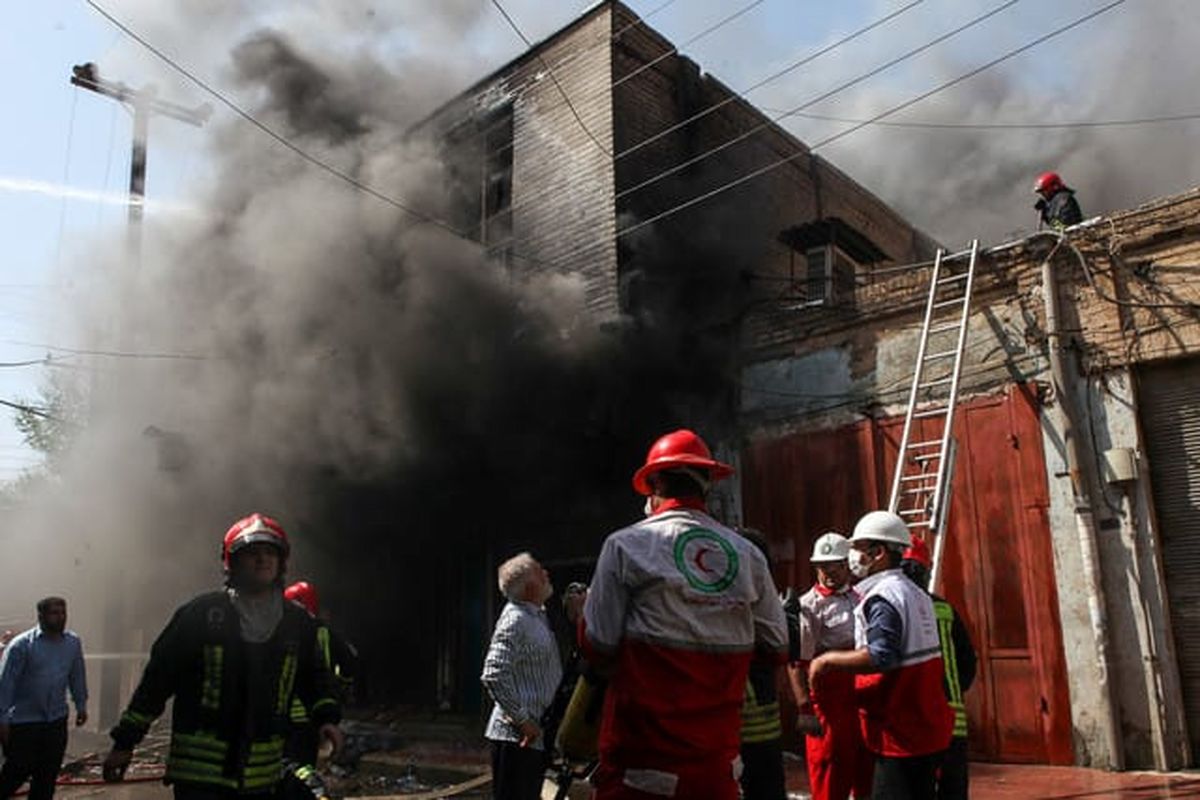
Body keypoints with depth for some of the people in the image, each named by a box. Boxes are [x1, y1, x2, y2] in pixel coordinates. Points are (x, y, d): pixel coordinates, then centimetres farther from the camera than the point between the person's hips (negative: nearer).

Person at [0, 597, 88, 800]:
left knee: (49, 774, 10)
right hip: (24, 722, -4)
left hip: (57, 721, 4)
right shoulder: (21, 645, -13)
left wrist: (81, 705, 13)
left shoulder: (73, 643, 1)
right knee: (18, 771, 4)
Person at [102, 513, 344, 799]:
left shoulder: (298, 623, 5)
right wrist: (125, 741, 1)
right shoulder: (201, 613, -6)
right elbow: (158, 677, -1)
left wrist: (327, 716, 0)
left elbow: (314, 676, 17)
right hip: (199, 773, -4)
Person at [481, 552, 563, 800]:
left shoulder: (537, 615, 12)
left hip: (537, 735, 9)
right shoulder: (515, 620, -18)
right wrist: (523, 720, -22)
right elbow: (493, 676, -26)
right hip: (518, 737, -9)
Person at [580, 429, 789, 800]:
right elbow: (778, 648, 6)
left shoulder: (625, 545, -8)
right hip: (718, 756, 4)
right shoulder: (746, 553, 1)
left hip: (643, 749, -3)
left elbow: (599, 646, -9)